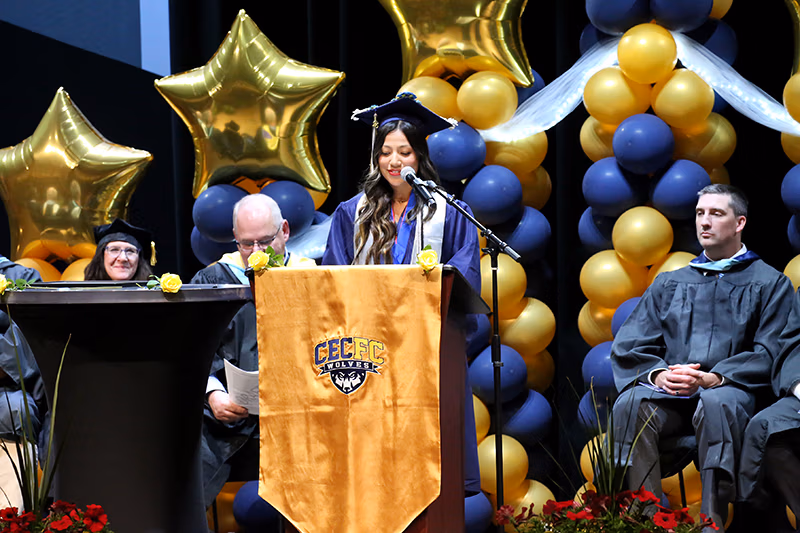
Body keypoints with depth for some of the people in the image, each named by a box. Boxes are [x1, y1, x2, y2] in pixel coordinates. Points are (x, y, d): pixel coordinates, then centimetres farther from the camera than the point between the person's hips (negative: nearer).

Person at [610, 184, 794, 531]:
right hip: (668, 394, 3)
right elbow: (628, 345, 13)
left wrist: (713, 378, -16)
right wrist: (657, 373, -10)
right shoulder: (669, 283, 24)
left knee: (717, 404, -40)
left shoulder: (770, 283, 13)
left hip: (730, 389, -3)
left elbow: (768, 354, 0)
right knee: (630, 405, -32)